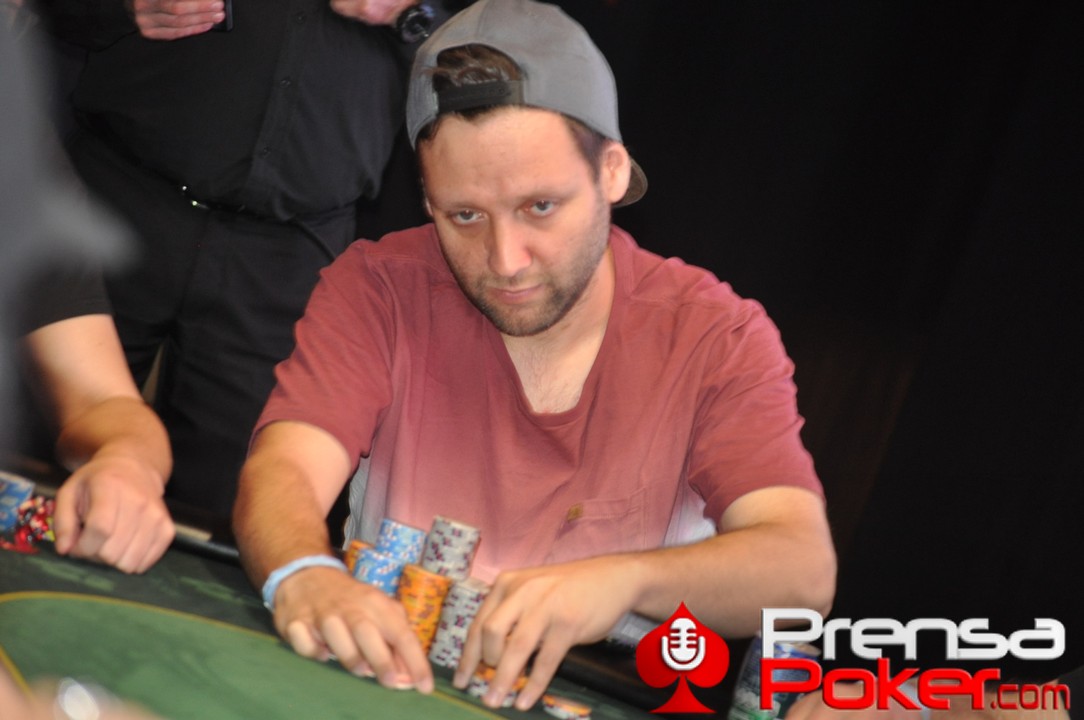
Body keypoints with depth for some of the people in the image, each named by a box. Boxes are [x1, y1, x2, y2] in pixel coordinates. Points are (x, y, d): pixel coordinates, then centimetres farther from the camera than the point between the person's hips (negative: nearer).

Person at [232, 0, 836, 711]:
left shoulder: (716, 336, -7)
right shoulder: (377, 291, -5)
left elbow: (805, 571, -18)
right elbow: (281, 473, -17)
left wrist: (625, 578, -38)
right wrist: (303, 577, -41)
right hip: (384, 678, 0)